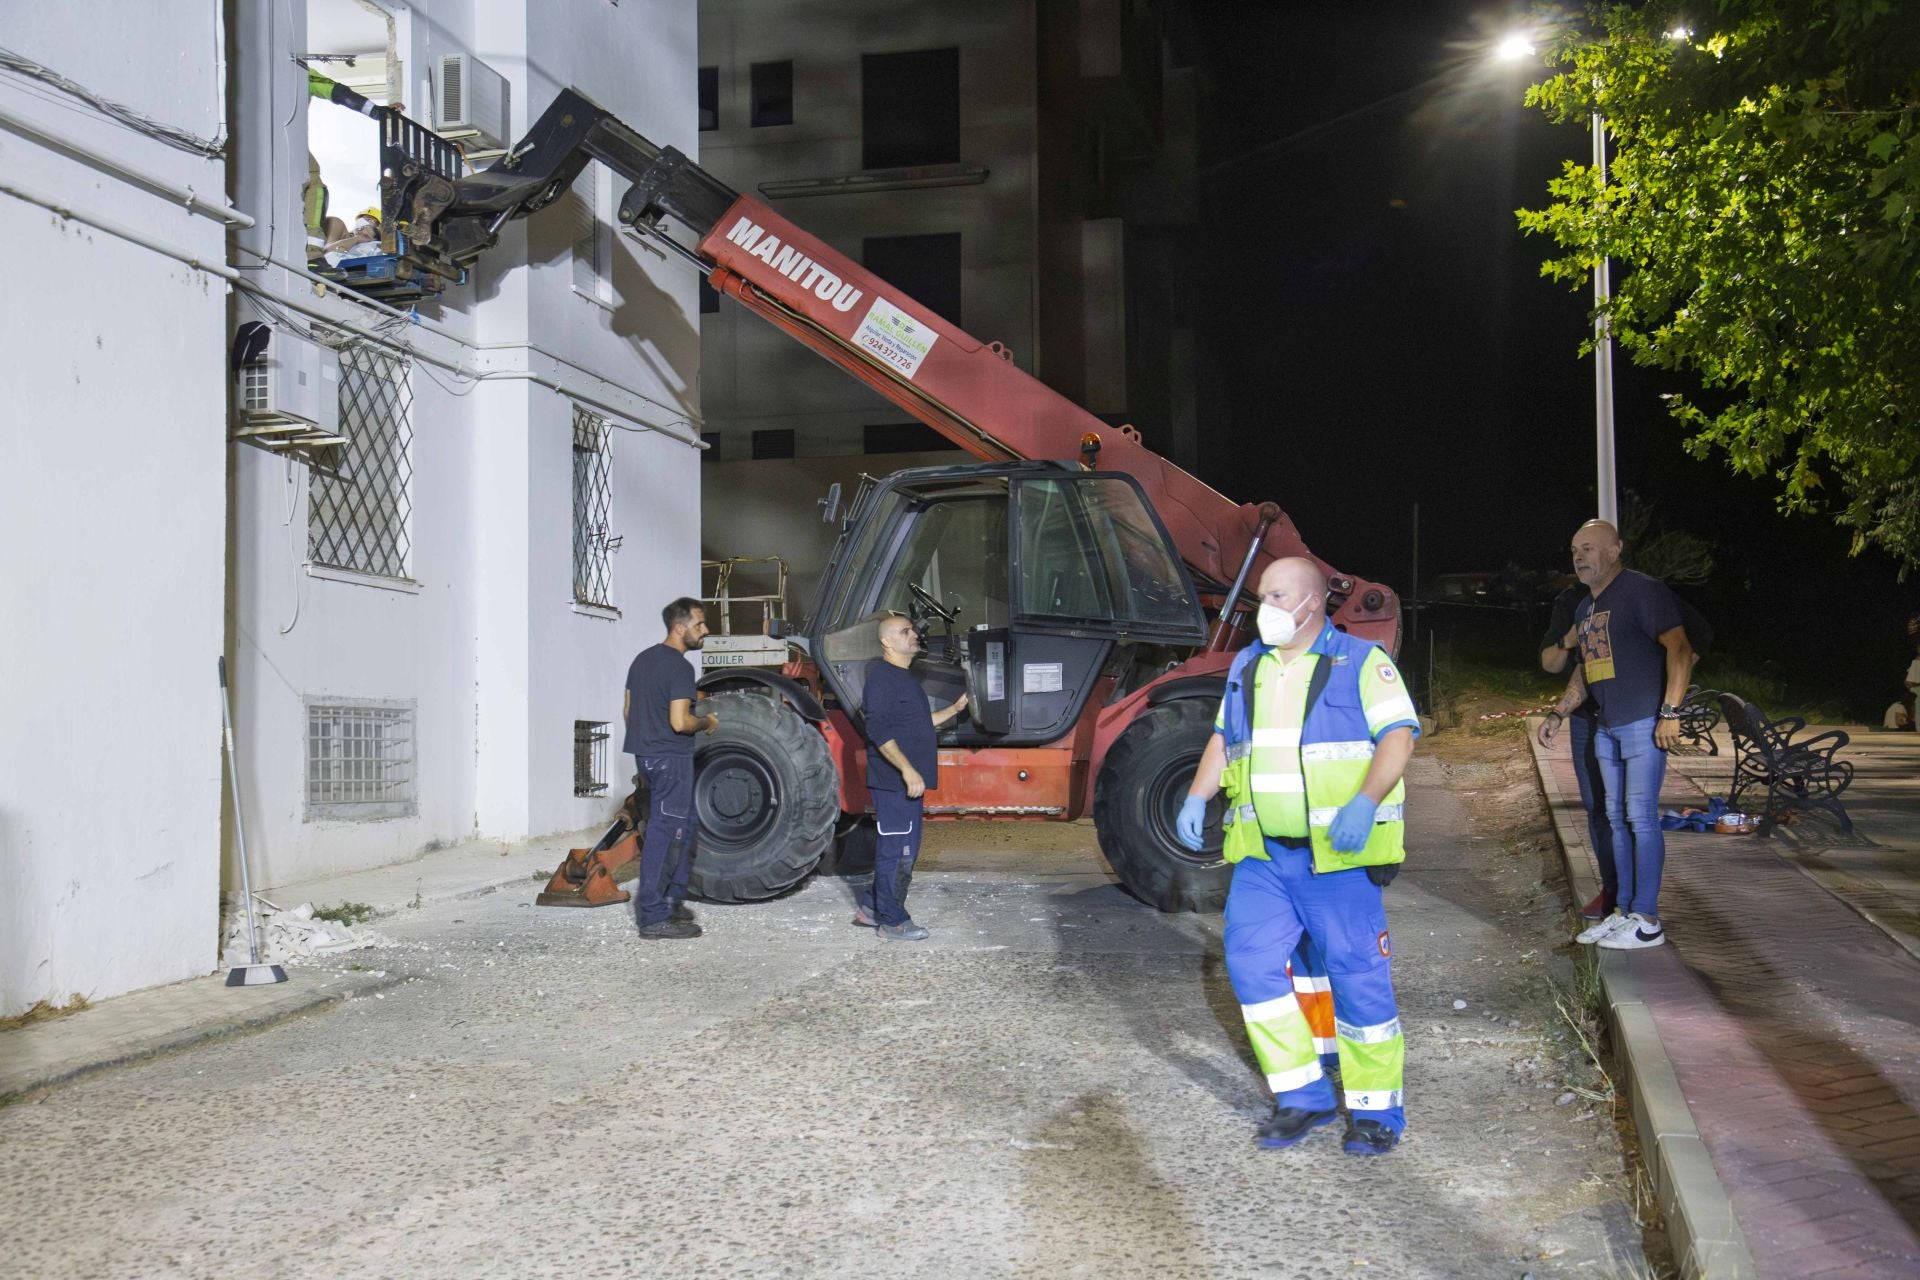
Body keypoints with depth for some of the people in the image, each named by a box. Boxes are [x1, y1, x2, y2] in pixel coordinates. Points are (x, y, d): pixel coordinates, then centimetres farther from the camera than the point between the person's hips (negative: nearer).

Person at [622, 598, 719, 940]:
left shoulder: (643, 659, 12)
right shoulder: (680, 667, -16)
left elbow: (630, 711, 17)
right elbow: (680, 722, -22)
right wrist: (707, 722, -4)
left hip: (646, 755, 10)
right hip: (670, 758, -10)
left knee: (681, 830, 19)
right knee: (665, 835, -5)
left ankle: (672, 900, 25)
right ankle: (654, 917, -2)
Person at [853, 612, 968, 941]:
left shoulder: (905, 677, 17)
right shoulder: (881, 678, -15)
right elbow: (879, 732, -23)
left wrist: (954, 709, 19)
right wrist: (908, 771, -27)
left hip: (908, 782, 10)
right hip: (894, 783, -10)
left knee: (902, 850, 17)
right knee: (897, 852, -2)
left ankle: (871, 906, 27)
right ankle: (892, 921, 7)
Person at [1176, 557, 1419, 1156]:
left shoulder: (1361, 662, -1)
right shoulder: (1247, 666, 15)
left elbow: (1398, 736, -10)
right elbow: (1223, 740, 19)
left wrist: (1365, 802, -25)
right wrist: (1196, 797, 3)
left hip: (1338, 854, -5)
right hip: (1262, 855, 5)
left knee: (1357, 974, -1)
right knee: (1250, 962, -3)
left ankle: (1378, 1110, 14)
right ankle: (1303, 1096, 11)